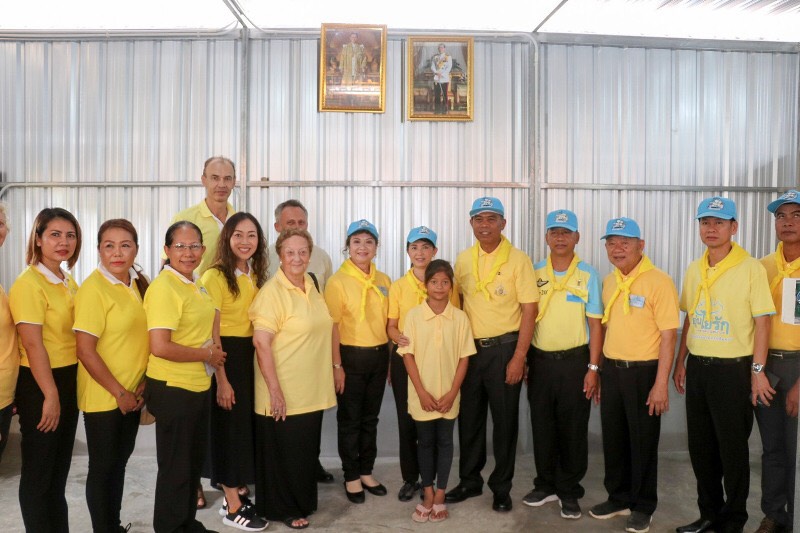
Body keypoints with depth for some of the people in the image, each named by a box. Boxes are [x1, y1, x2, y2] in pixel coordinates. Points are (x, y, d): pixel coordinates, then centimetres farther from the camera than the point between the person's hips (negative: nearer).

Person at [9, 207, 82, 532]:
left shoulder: (69, 282, 8)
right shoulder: (29, 283, -16)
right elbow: (32, 345, -20)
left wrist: (62, 393, 13)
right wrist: (50, 395, -19)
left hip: (69, 380, 8)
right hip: (39, 385, -8)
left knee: (60, 467, 19)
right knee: (38, 471, 7)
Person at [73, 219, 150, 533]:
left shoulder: (138, 284, 4)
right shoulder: (93, 289, -17)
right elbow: (85, 351, -19)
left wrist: (143, 383, 0)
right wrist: (119, 393, -16)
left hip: (133, 394, 7)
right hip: (103, 397, -7)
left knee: (120, 461, 19)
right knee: (103, 466, 8)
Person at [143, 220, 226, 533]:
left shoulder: (194, 285, 6)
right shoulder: (163, 287, -19)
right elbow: (159, 347, -26)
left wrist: (213, 343, 6)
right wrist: (207, 354, -15)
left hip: (199, 387, 9)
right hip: (172, 389, -9)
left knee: (194, 461, 21)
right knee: (176, 466, 7)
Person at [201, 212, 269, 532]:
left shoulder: (256, 275, 9)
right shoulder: (216, 276, -14)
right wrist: (222, 380, -17)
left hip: (251, 355, 7)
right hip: (225, 357, -7)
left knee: (248, 423, 14)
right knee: (230, 425, 2)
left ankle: (238, 493, 29)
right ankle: (233, 507, 15)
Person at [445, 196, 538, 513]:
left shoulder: (518, 260, -8)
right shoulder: (463, 260, 6)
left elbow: (529, 310, -9)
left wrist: (519, 357, -14)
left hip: (504, 348, -4)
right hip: (469, 348, 4)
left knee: (504, 420, 6)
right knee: (469, 417, 12)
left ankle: (501, 488, 22)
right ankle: (470, 481, 29)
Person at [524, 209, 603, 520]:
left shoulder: (588, 275, -2)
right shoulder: (534, 274, 4)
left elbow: (595, 325, -2)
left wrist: (593, 368, -7)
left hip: (574, 361, -2)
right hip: (539, 361, 2)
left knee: (573, 430, 6)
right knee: (542, 426, 11)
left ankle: (569, 492, 22)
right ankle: (546, 485, 28)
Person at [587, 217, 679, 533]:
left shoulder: (658, 281, -13)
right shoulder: (608, 282, 8)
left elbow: (668, 335, -15)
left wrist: (661, 383, -18)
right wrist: (597, 370, 13)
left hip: (644, 371, -6)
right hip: (612, 369, 6)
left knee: (643, 442, 6)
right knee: (613, 439, 15)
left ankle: (643, 507, 23)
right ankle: (619, 498, 32)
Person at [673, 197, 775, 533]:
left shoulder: (751, 268, -9)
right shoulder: (694, 270, 9)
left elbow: (762, 321, -10)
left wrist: (758, 370, -13)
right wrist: (680, 362, 13)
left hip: (733, 369, -6)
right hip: (697, 367, 6)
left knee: (732, 448, 5)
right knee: (700, 445, 13)